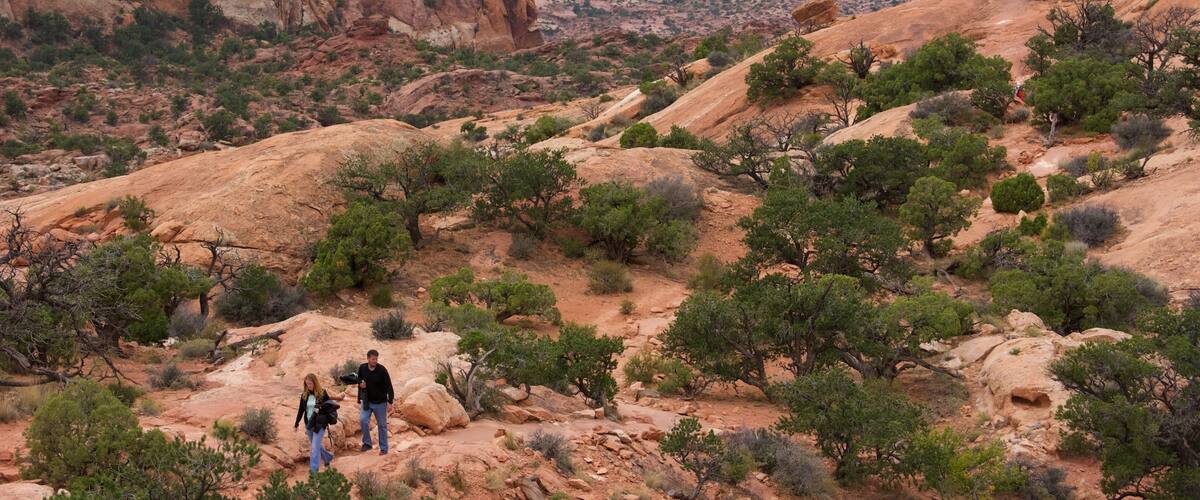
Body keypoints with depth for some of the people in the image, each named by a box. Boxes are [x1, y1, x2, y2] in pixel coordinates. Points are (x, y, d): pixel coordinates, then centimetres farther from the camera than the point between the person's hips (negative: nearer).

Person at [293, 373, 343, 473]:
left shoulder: (322, 394, -11)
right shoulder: (304, 395, 1)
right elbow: (301, 410, 7)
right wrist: (296, 424, 8)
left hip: (319, 425, -5)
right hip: (308, 424, 5)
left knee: (315, 448, -9)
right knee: (317, 445, 18)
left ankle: (314, 470, -6)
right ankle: (328, 458, 43)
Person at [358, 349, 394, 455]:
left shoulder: (382, 370, -17)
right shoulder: (362, 368, -5)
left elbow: (389, 386, -13)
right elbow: (359, 379, 16)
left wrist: (390, 402, -18)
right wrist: (360, 383, -8)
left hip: (380, 402, -3)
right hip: (367, 401, 3)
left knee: (382, 425, 4)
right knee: (363, 420, -13)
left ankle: (384, 448, 15)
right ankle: (367, 443, 5)